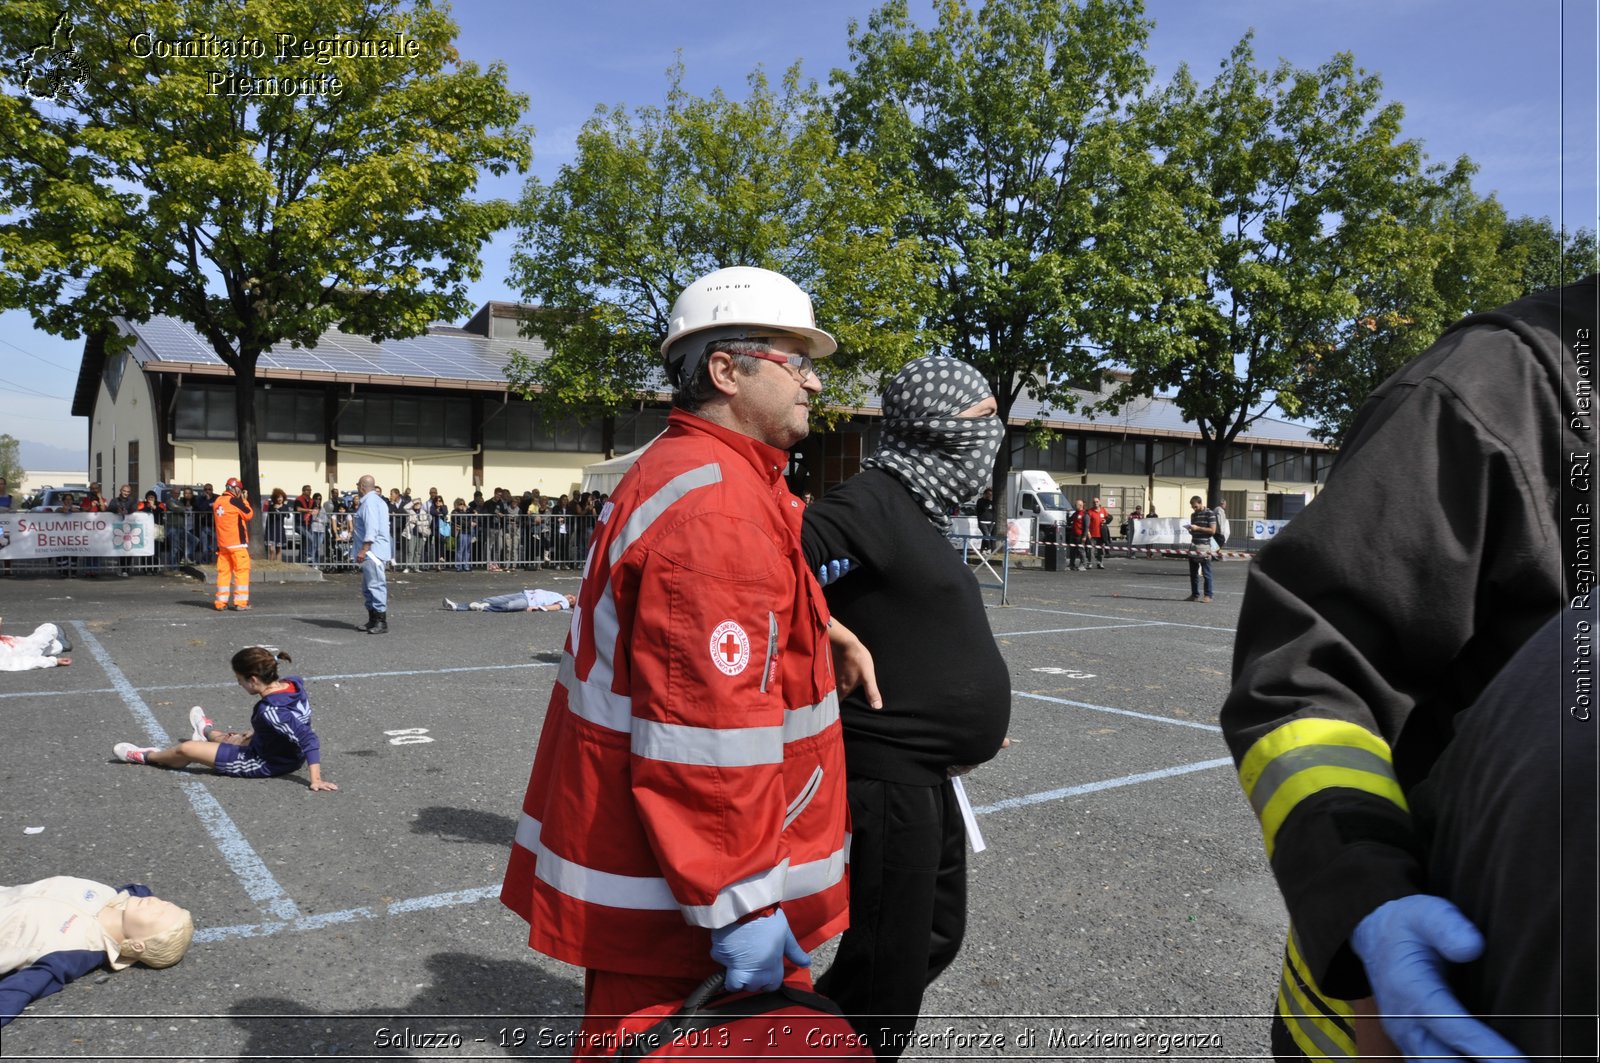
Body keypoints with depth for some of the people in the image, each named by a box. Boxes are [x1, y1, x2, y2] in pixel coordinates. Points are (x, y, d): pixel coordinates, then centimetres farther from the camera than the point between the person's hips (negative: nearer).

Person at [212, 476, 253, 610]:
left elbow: (214, 524, 17)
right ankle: (240, 601, -4)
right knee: (242, 570, -1)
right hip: (237, 543, -7)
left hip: (222, 544, 7)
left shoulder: (217, 502, 10)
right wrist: (245, 500, 5)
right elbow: (249, 514, -3)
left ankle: (221, 602, 8)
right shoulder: (234, 501, -11)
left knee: (223, 571, 9)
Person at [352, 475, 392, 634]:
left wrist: (364, 549, -24)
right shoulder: (377, 500, 18)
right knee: (367, 588, 15)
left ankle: (381, 622, -10)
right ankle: (373, 621, 20)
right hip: (372, 553, 11)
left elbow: (371, 528, -22)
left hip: (372, 550, -11)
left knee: (375, 586, -11)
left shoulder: (369, 501, -13)